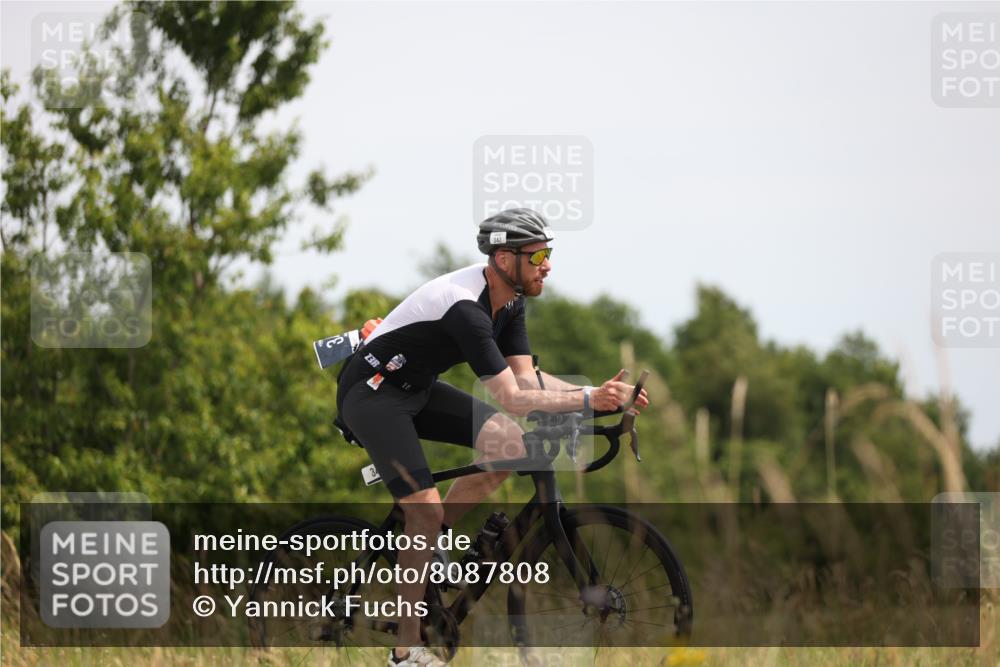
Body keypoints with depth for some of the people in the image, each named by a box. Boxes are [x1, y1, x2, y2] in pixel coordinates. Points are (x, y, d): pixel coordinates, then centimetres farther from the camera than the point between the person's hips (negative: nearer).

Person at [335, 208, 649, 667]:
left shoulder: (508, 299, -1)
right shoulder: (465, 307, -30)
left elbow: (526, 378, -3)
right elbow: (513, 398, -31)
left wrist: (598, 393, -15)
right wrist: (589, 399, -33)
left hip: (417, 388, 9)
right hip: (371, 393, -9)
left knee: (509, 444, -9)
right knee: (426, 509, -20)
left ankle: (426, 542, 6)